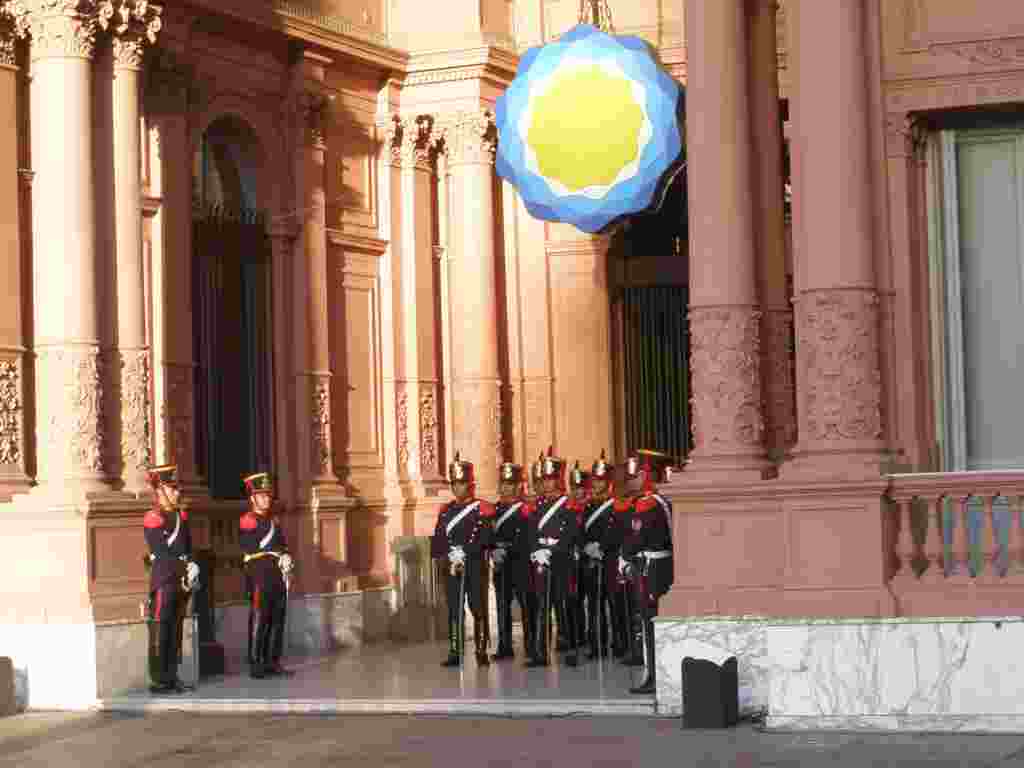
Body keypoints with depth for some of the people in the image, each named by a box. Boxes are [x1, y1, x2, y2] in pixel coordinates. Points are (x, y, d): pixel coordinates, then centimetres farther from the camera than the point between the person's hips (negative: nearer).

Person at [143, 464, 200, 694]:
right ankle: (159, 680, -2)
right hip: (163, 581, -7)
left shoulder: (181, 516, 15)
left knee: (175, 631, 10)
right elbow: (160, 552, -15)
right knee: (161, 630, -5)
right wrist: (184, 568, -18)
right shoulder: (153, 519, -8)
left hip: (182, 580, 7)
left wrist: (191, 569, -1)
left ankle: (171, 677, 15)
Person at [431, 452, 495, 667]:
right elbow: (437, 540, 8)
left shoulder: (482, 509, -2)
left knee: (478, 609, -2)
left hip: (474, 567, -4)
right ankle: (454, 652, 7)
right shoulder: (446, 510, 13)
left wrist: (464, 553, -18)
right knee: (454, 611, 4)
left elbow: (484, 539, -12)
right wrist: (448, 557, -7)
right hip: (450, 568, 4)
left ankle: (481, 651, 3)